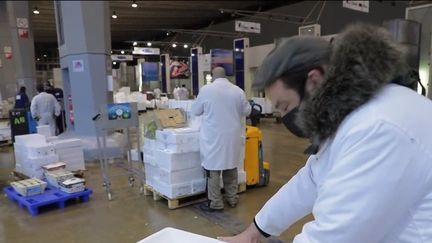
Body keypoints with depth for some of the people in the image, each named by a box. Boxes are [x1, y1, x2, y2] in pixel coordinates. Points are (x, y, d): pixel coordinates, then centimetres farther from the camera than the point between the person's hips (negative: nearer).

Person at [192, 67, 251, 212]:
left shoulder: (206, 90, -9)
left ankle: (215, 203, 9)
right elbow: (247, 111, 10)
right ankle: (232, 199, 26)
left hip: (213, 137, -4)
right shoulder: (238, 90, -1)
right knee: (231, 168, 15)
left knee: (213, 169, 4)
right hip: (232, 136, 4)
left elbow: (195, 111, 2)